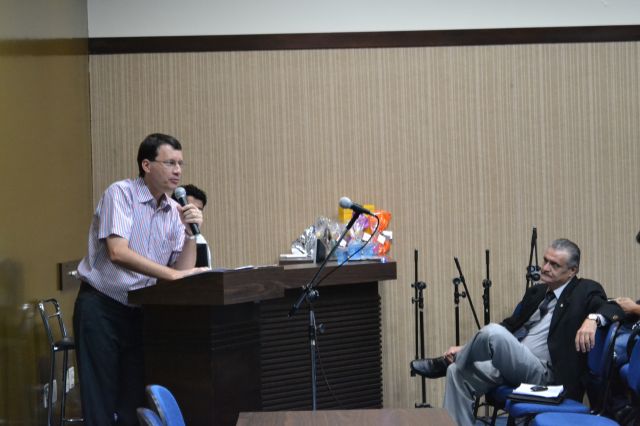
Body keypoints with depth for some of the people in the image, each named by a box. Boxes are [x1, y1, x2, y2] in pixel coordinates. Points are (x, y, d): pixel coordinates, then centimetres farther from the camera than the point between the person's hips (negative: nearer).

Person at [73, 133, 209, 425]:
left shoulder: (175, 211, 6)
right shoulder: (121, 194, -12)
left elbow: (182, 270, 2)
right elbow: (117, 252, -26)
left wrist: (191, 233, -12)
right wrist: (173, 274, -30)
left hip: (141, 310, 6)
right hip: (101, 305, -6)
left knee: (135, 401, 4)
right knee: (101, 401, -6)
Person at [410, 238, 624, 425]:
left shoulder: (585, 291, 0)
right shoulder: (536, 292, 20)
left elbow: (614, 309, -14)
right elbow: (511, 325, 24)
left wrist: (592, 318, -37)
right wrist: (466, 349, 16)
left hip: (544, 374, -8)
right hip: (510, 366, 8)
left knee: (493, 332, -30)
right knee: (458, 372, -12)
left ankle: (444, 364, -4)